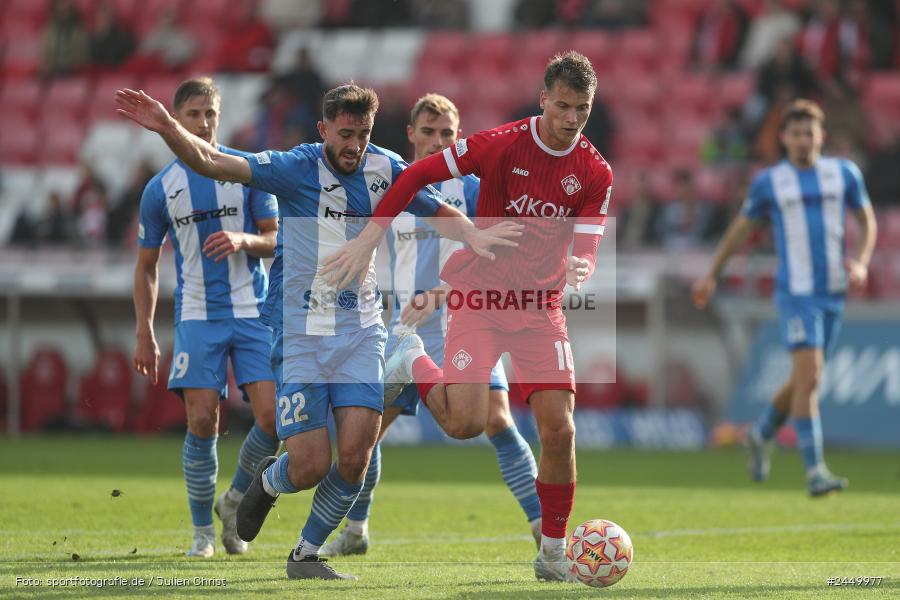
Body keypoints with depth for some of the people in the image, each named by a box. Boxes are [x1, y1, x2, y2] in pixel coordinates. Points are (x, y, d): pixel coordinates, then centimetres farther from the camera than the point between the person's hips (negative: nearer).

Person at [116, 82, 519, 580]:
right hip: (301, 331, -3)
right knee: (310, 467, -10)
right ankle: (269, 481, 29)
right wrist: (168, 128, -37)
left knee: (355, 456, -11)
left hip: (361, 329, 3)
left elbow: (441, 213, 14)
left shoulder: (385, 169, 2)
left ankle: (306, 555, 12)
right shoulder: (296, 168, -10)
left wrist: (475, 236, -9)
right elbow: (211, 163, -19)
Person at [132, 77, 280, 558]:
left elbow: (277, 239, 6)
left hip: (253, 312, 1)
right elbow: (146, 265, 11)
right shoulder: (161, 188, 4)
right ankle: (202, 530, 5)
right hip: (198, 316, -1)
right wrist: (144, 335, 7)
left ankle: (234, 501, 16)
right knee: (202, 422, -10)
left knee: (272, 418, -10)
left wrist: (244, 240, -16)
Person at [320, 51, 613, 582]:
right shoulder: (502, 144, -13)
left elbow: (586, 249, -6)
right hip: (480, 297, -3)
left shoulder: (595, 173, -3)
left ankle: (553, 554, 9)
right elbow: (417, 175, -8)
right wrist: (369, 239, -12)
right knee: (466, 423, -17)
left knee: (559, 430, -7)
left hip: (541, 306, 3)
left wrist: (579, 270, -31)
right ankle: (413, 364, 15)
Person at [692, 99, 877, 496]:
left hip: (832, 294, 4)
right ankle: (814, 471, -17)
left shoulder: (844, 173, 5)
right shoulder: (769, 183, -1)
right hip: (795, 294, -4)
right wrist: (712, 275, 12)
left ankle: (762, 435, 40)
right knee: (810, 377, -17)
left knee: (804, 380, 13)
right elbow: (740, 228, 11)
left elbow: (867, 220, 14)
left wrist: (861, 262, -4)